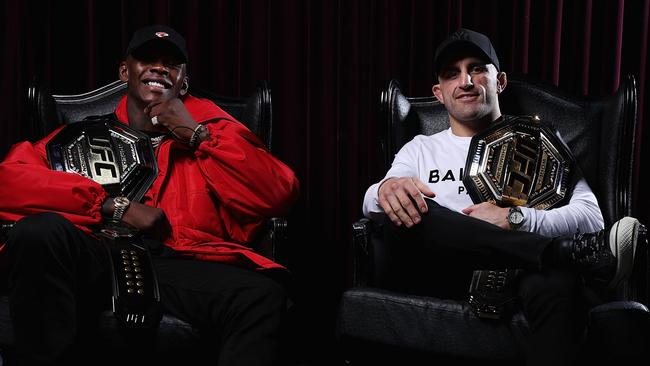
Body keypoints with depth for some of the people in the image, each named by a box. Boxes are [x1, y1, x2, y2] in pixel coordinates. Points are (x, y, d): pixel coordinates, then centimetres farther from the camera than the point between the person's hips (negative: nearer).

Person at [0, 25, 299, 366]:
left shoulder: (208, 126, 21)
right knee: (38, 233, -31)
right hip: (95, 259, 1)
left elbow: (280, 196, 6)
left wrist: (197, 135, 3)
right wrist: (113, 206, -6)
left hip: (182, 264, -1)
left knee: (261, 296, -32)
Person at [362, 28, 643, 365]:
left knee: (559, 284, -39)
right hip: (448, 281, 2)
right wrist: (385, 190, -20)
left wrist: (514, 218, -12)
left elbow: (591, 217, 6)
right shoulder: (421, 149, 23)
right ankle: (570, 252, -33)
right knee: (405, 211, -30)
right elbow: (370, 205, 6)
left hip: (522, 277, -2)